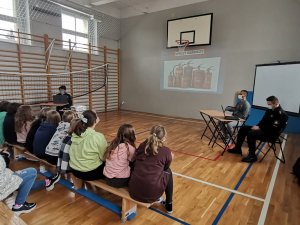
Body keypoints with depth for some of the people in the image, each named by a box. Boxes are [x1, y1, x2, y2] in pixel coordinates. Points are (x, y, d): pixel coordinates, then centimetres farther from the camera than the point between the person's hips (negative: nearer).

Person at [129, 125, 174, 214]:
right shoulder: (166, 151, -3)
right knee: (168, 172, 24)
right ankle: (169, 205, 33)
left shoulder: (142, 146, 5)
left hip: (134, 191, 3)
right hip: (153, 194, -3)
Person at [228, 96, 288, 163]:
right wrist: (257, 126, -3)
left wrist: (260, 128, -21)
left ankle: (252, 156, -20)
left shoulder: (281, 114, -18)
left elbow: (274, 128, -24)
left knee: (251, 133, -32)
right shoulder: (270, 110, 9)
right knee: (243, 128, 2)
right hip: (264, 129, 10)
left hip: (272, 133, -10)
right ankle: (238, 148, 9)